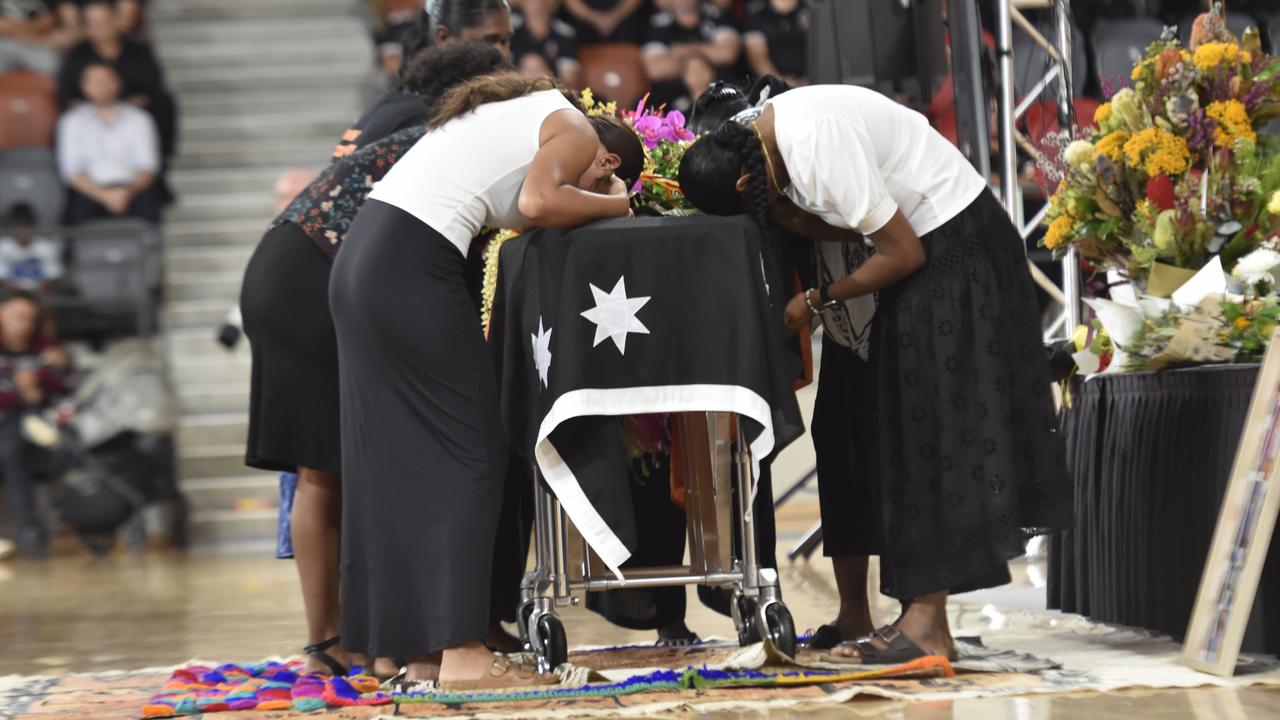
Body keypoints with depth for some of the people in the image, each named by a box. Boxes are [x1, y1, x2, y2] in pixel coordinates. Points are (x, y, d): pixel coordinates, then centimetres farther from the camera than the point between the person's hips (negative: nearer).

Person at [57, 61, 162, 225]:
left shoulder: (138, 119, 12)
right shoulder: (72, 121, 12)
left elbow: (147, 167, 5)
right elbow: (71, 170, 2)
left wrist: (129, 191, -19)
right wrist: (103, 196, -15)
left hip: (132, 188, 0)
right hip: (92, 191, 0)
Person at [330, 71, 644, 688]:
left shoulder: (521, 110, 29)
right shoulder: (578, 133, 1)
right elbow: (537, 203, -17)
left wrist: (588, 206, 20)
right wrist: (612, 205, -1)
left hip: (362, 261, 9)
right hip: (413, 271, -9)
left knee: (394, 460, 9)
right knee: (468, 456, -4)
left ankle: (420, 650, 12)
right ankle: (461, 653, -7)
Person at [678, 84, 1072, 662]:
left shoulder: (817, 144, -27)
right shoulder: (764, 134, 2)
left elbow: (904, 253, -21)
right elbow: (850, 228, 4)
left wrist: (818, 301, -11)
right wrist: (777, 212, -10)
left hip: (955, 250, -10)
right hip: (928, 242, 10)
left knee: (931, 427, -11)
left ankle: (927, 621, -11)